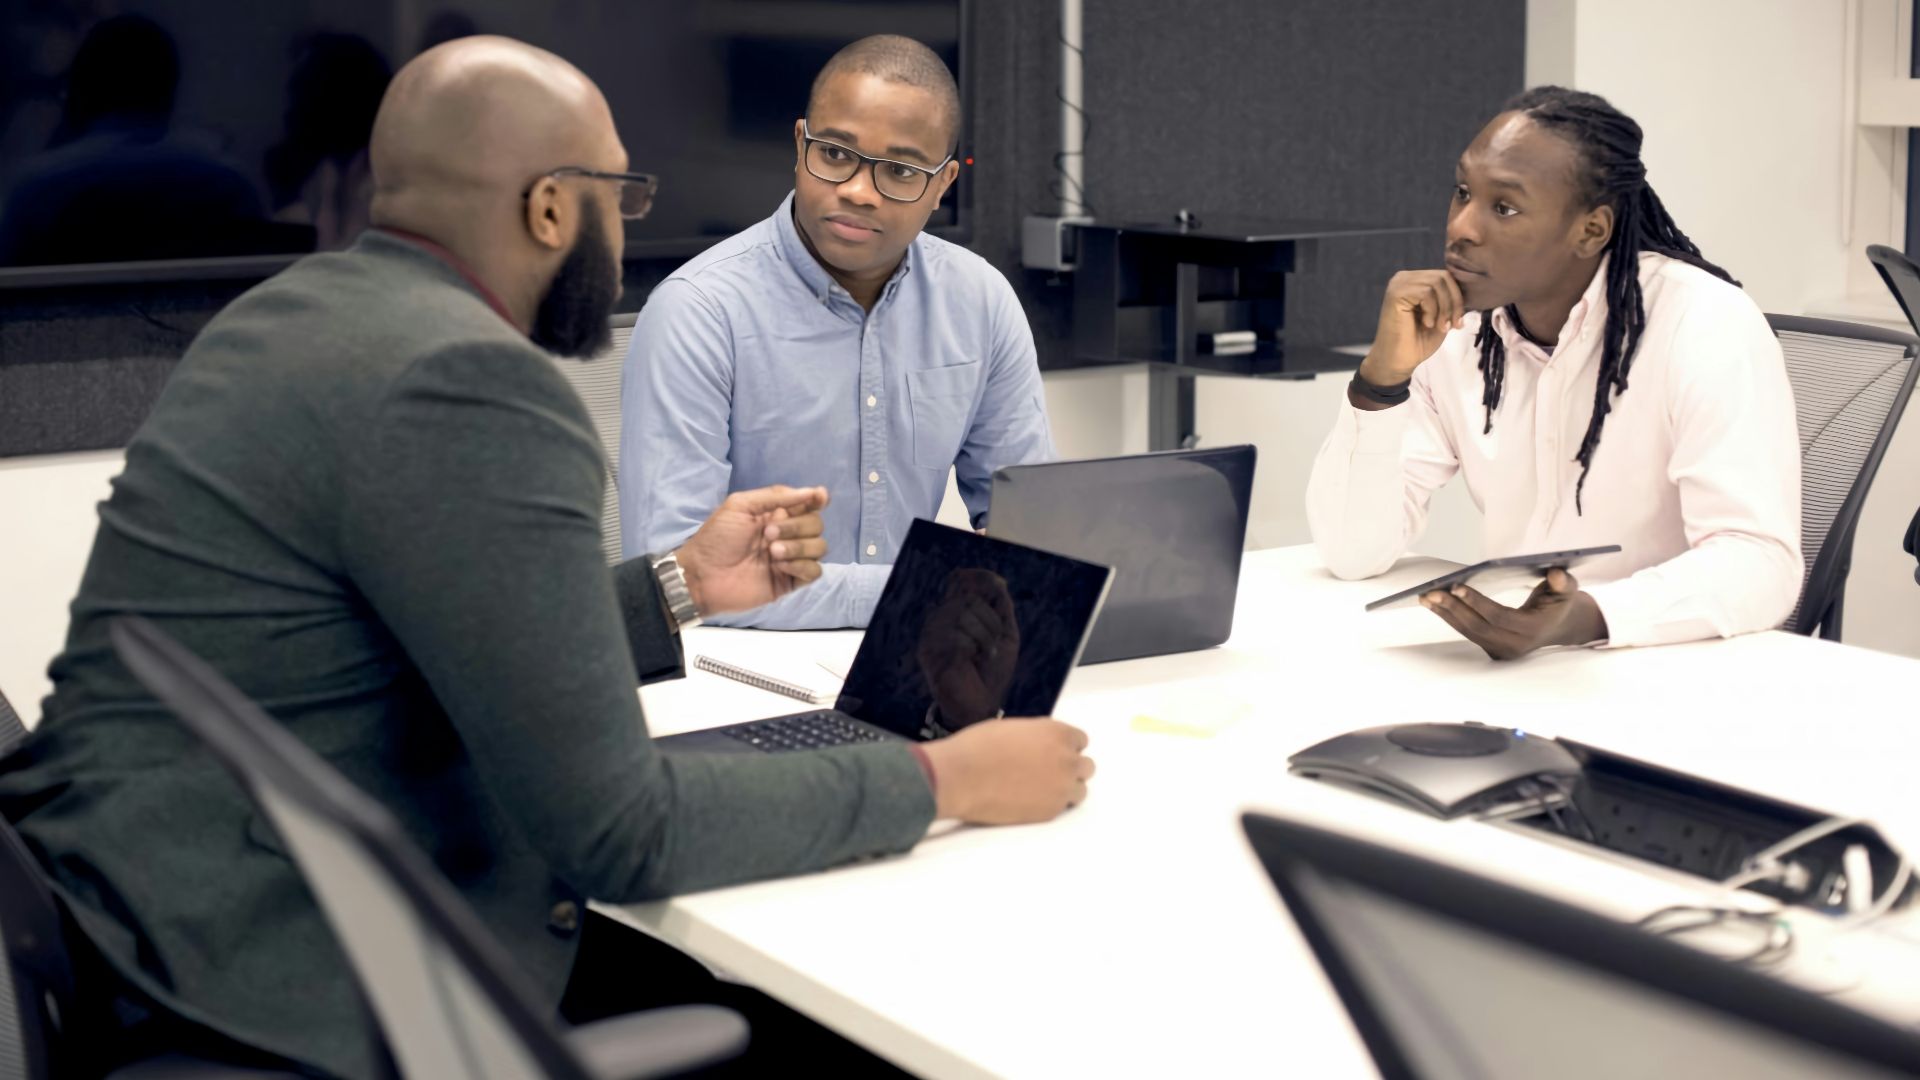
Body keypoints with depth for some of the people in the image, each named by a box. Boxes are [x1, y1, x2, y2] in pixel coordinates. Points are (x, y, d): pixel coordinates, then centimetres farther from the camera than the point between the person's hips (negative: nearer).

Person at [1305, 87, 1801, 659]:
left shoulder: (1705, 325, -15)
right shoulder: (1451, 329, -1)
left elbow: (1760, 563, -23)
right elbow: (1353, 549, -5)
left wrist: (1584, 618, -38)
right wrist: (1382, 375, -18)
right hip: (1526, 666, 3)